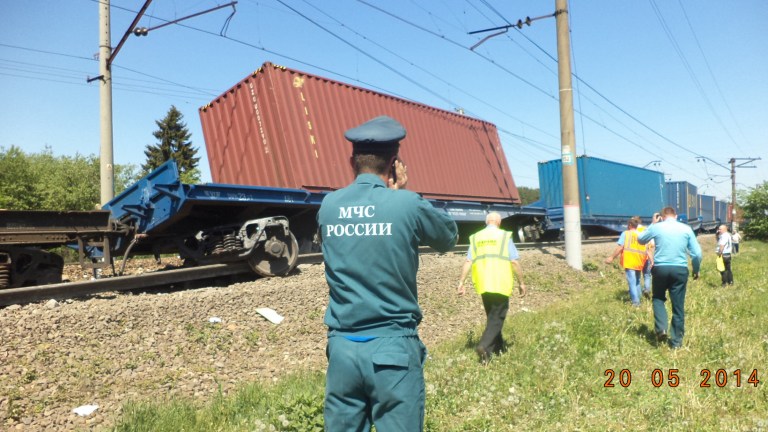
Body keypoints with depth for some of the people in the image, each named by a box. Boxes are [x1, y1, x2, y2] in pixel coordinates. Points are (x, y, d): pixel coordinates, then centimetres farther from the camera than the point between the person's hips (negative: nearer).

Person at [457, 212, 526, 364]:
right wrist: (522, 282, 4)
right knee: (497, 318, -1)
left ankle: (499, 346, 29)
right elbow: (514, 262, -5)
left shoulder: (476, 237, 9)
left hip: (483, 285, 4)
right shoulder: (504, 236, -1)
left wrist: (461, 282, 3)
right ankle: (484, 346, -19)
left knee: (491, 316, 20)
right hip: (501, 284, -4)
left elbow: (468, 261, 2)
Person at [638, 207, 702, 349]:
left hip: (660, 268, -1)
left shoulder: (656, 227, 1)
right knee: (678, 306, 9)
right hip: (680, 269, 1)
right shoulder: (686, 228, 4)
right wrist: (696, 270, 18)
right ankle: (676, 341, 14)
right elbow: (697, 253, 3)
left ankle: (661, 328, 2)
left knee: (658, 298, 22)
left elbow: (640, 240, 19)